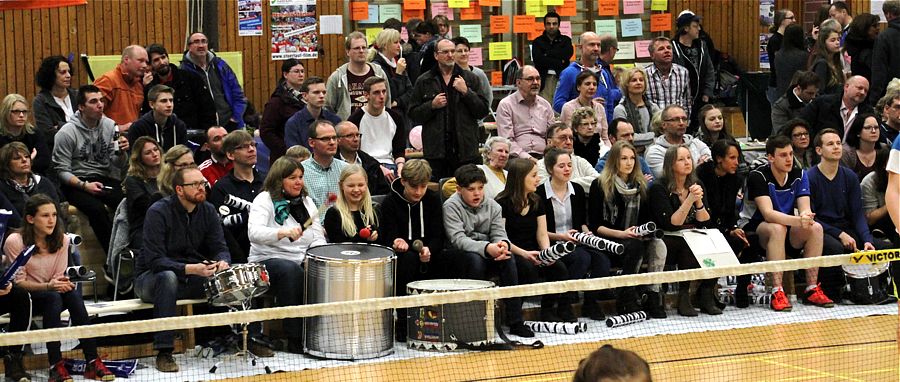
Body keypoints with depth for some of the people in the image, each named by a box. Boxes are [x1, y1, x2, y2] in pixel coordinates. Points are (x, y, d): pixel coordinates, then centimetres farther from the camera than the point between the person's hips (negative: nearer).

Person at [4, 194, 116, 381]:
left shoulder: (61, 239, -1)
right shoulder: (15, 241, -15)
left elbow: (59, 277, 2)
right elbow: (18, 282, -14)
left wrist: (61, 283, -24)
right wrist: (48, 286, -30)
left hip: (51, 293, 4)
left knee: (73, 294, -29)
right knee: (53, 298, -35)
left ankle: (92, 362, -34)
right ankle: (56, 366, -41)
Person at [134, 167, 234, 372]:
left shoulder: (207, 211, -1)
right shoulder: (158, 212, -19)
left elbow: (220, 248, -2)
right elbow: (155, 260, -26)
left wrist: (222, 262, -28)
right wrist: (190, 269, -39)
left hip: (193, 276, 5)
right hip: (150, 277, -5)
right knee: (167, 278, -39)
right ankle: (164, 352, -38)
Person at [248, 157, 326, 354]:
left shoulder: (306, 202, 17)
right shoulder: (264, 200, -3)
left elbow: (318, 238, 11)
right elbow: (254, 232, -21)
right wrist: (283, 232, -38)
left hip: (302, 260, 5)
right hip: (268, 261, -5)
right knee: (290, 270, -38)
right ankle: (295, 341, -33)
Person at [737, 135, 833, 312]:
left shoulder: (799, 175, -1)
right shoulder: (758, 176, -18)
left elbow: (805, 209, -11)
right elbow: (768, 214, -31)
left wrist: (806, 216, -37)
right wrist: (798, 220, -46)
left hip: (787, 227, 5)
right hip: (753, 228, -5)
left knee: (816, 228, -22)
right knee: (777, 229, -37)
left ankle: (812, 289, -18)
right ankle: (777, 292, -39)